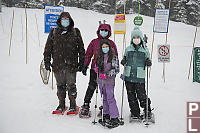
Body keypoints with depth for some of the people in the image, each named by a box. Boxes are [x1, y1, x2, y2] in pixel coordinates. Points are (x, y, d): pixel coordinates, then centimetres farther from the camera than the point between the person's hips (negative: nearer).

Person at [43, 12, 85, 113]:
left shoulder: (75, 32, 7)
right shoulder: (54, 32, 9)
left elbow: (81, 48, 9)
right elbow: (48, 47, 12)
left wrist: (81, 62, 4)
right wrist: (47, 60, 6)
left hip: (71, 65, -2)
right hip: (58, 64, 2)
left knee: (71, 85, 2)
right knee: (60, 86, 9)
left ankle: (73, 104, 17)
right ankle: (61, 104, 23)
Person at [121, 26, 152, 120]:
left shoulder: (145, 50, 4)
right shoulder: (128, 49, 9)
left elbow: (147, 62, 11)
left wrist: (148, 63, -11)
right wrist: (123, 62, -4)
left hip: (140, 77, -3)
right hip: (128, 76, 3)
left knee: (141, 95, -3)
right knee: (131, 96, 8)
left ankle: (147, 112, 18)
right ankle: (135, 112, 22)